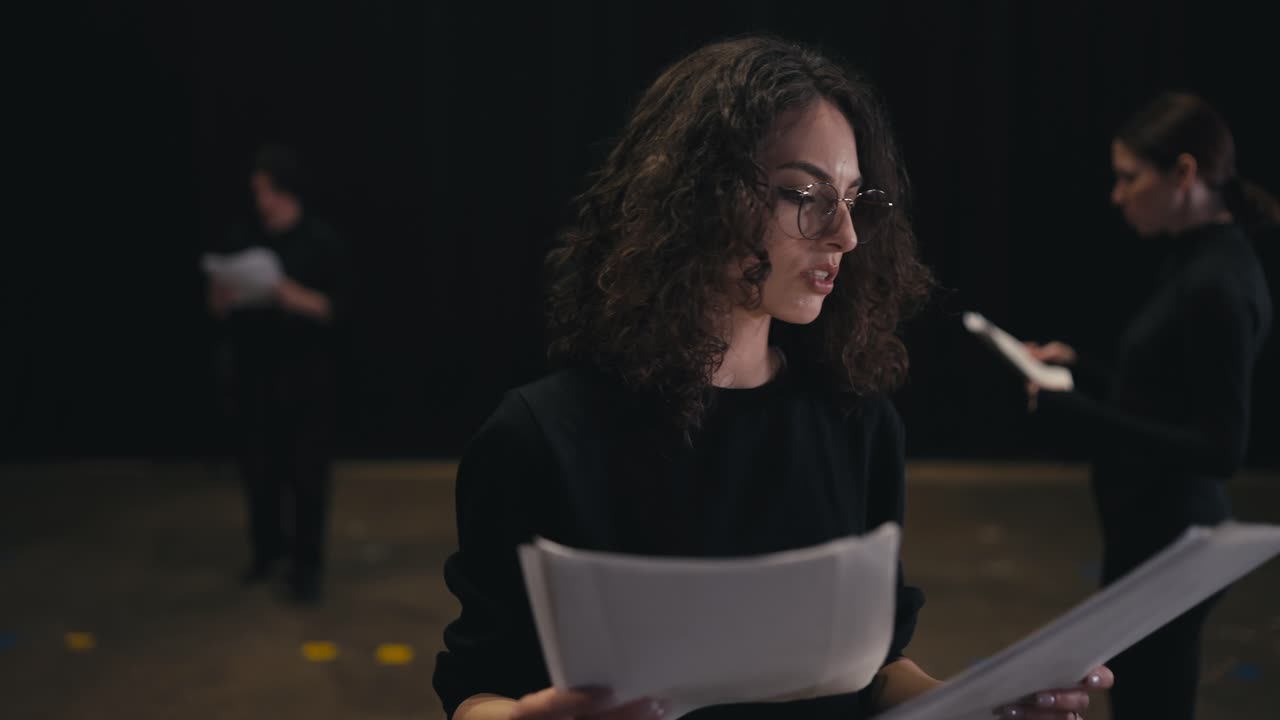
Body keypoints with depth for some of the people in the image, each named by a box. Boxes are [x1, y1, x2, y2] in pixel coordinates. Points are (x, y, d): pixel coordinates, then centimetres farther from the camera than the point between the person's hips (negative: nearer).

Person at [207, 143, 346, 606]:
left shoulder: (321, 241, -3)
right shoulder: (240, 240, 6)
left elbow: (334, 308, -6)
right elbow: (217, 307, 9)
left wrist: (294, 297, -24)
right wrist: (224, 297, -14)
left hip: (306, 377, -3)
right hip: (252, 374, 3)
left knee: (307, 473, -3)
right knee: (258, 470, 7)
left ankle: (307, 566, 8)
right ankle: (267, 550, 27)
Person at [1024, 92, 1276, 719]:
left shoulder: (1217, 283, -20)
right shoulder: (1197, 265, 8)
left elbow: (1220, 449, -22)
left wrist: (1076, 415, -23)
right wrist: (1077, 369, 11)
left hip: (1169, 540, -9)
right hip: (1156, 532, 9)